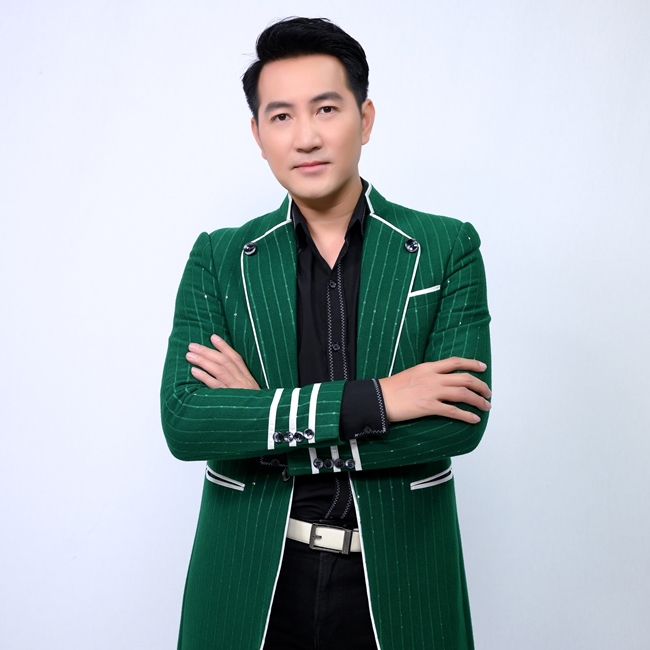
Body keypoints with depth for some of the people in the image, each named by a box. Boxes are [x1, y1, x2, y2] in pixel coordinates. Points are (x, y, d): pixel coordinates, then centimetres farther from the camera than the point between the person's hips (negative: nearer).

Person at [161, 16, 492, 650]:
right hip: (253, 583, 1)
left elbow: (462, 422, -13)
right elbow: (182, 421, -12)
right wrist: (370, 400, -21)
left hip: (396, 580, 0)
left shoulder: (447, 248, -3)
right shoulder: (218, 259, 0)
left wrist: (261, 425, -16)